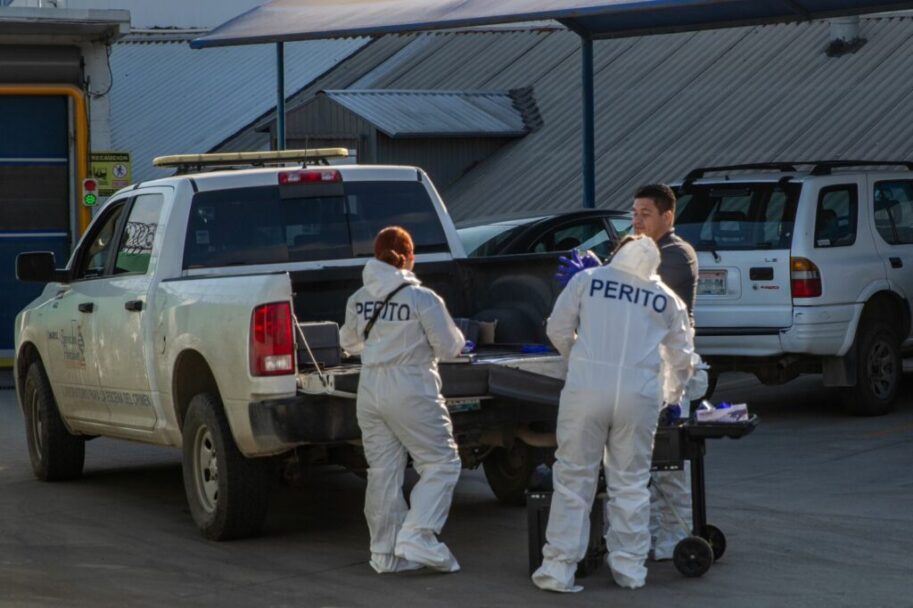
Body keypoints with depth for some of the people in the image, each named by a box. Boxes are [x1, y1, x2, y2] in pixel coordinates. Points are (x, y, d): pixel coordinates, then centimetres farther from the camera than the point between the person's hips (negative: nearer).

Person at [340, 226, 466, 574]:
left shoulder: (359, 299, 3)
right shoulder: (422, 299, -12)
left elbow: (349, 342, 18)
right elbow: (449, 348, -5)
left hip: (370, 389, 6)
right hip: (411, 392, -6)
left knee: (383, 471, 11)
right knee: (441, 464, 4)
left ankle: (385, 553, 14)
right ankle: (417, 535, -11)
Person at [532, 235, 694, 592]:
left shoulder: (586, 280, 8)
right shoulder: (666, 299, 15)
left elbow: (557, 329, 11)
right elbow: (681, 355, 25)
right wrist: (676, 389, 45)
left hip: (586, 388, -1)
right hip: (639, 395, 1)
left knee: (573, 480, 4)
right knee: (631, 482, 11)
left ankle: (558, 568, 2)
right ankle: (630, 568, 14)